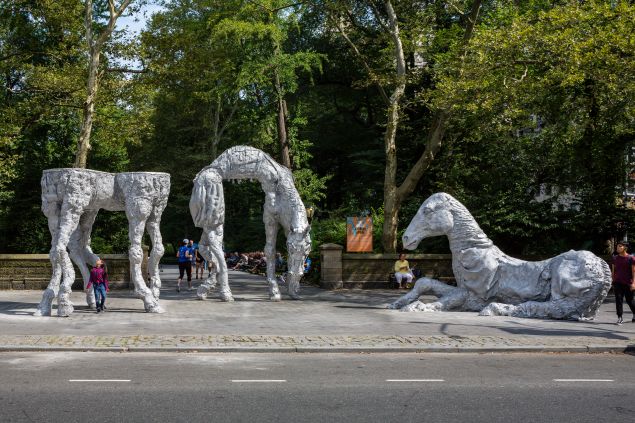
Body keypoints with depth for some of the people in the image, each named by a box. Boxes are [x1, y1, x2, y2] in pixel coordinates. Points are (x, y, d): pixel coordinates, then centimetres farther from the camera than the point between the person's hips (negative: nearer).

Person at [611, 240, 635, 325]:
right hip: (617, 283, 3)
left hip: (627, 283, -3)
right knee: (618, 300, -4)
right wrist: (612, 281, 12)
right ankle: (619, 318, -3)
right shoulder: (615, 258, 7)